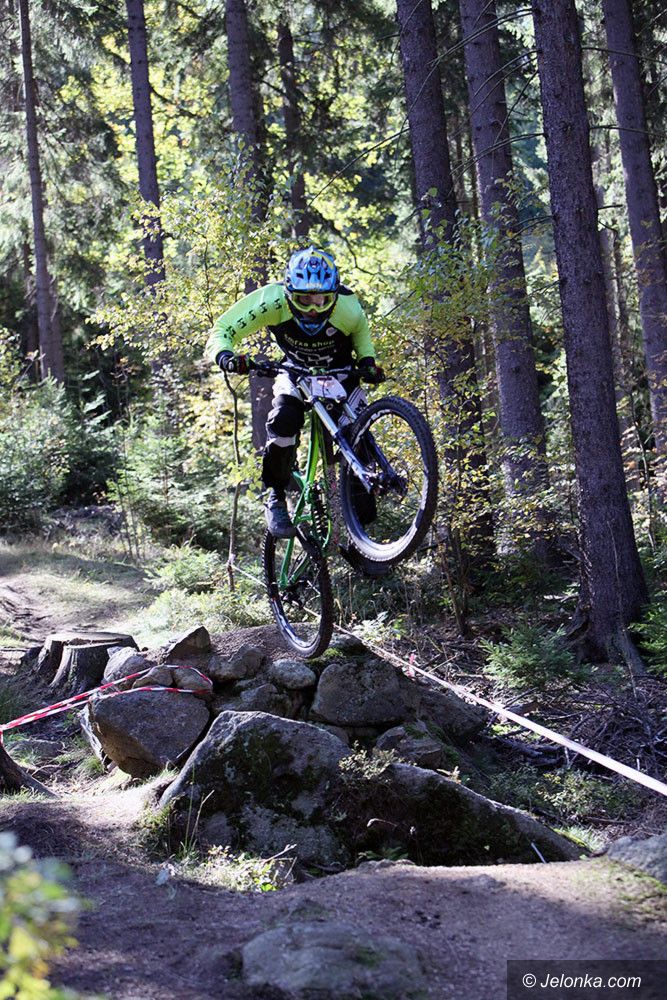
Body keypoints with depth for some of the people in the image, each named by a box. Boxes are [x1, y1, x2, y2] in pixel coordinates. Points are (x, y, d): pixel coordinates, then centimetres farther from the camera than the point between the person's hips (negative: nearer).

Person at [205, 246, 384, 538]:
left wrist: (368, 361, -22)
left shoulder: (347, 308, -31)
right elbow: (222, 331, -26)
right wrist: (225, 355, -47)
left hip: (340, 373, 0)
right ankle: (276, 497, -8)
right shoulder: (272, 301, -33)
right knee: (284, 419, -29)